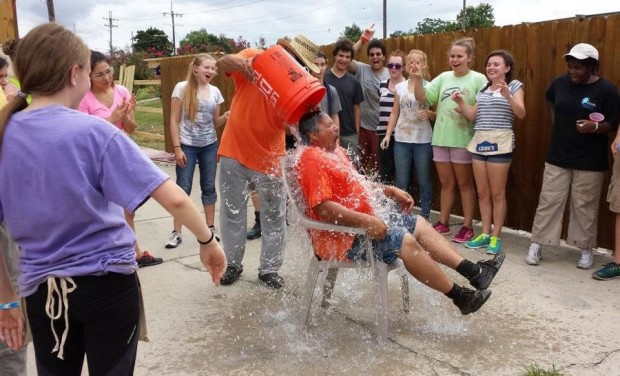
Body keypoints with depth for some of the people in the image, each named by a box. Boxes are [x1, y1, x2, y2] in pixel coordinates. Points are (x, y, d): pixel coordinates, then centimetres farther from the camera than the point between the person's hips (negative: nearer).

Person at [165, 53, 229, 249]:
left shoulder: (215, 91, 4)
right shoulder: (182, 88, -7)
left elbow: (215, 122, 11)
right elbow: (174, 121, -7)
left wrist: (225, 117, -11)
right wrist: (177, 148, -13)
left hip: (209, 145, 4)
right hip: (187, 145, -3)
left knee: (209, 187, 9)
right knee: (183, 188, 0)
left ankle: (211, 228, 22)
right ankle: (176, 232, 9)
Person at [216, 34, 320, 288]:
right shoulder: (253, 58, -6)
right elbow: (222, 63, -21)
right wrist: (241, 63, -42)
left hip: (269, 157, 1)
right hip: (234, 151, 0)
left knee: (274, 216, 7)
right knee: (232, 211, 11)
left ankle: (269, 269, 22)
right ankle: (233, 263, 28)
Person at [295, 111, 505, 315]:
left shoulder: (336, 152, 15)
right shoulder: (312, 159, -18)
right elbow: (323, 207, -27)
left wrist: (391, 191, 16)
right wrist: (366, 221, -30)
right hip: (344, 234, -11)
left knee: (419, 224, 6)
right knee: (406, 242, -22)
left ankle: (473, 271, 4)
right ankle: (460, 296, -9)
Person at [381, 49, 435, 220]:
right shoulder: (400, 87, 8)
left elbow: (436, 114, 2)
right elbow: (394, 113, 12)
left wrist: (428, 113, -19)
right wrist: (388, 134, 4)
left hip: (423, 141, -2)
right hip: (401, 140, 2)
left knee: (424, 181, 5)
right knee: (401, 182, 7)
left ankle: (425, 217, 15)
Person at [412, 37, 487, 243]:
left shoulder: (478, 79, -4)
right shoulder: (443, 77, 8)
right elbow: (422, 97, 3)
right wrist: (419, 79, -12)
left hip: (463, 140, -4)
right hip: (441, 138, 4)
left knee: (465, 184, 6)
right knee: (446, 183, 14)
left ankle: (467, 226, 15)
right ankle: (443, 222, 25)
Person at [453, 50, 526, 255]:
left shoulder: (514, 85, 1)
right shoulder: (482, 89, 16)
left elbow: (521, 114, -11)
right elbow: (473, 116, 15)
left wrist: (507, 95, -25)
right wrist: (460, 103, 0)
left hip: (500, 143, -6)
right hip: (479, 142, 6)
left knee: (497, 193, -1)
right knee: (482, 192, 8)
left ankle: (496, 236, 8)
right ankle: (485, 233, 17)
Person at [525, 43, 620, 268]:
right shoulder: (560, 82, 2)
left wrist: (594, 127, -27)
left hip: (590, 162, -3)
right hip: (557, 157, 3)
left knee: (585, 206, 6)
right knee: (548, 201, 4)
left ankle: (586, 249, 22)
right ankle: (536, 245, 12)